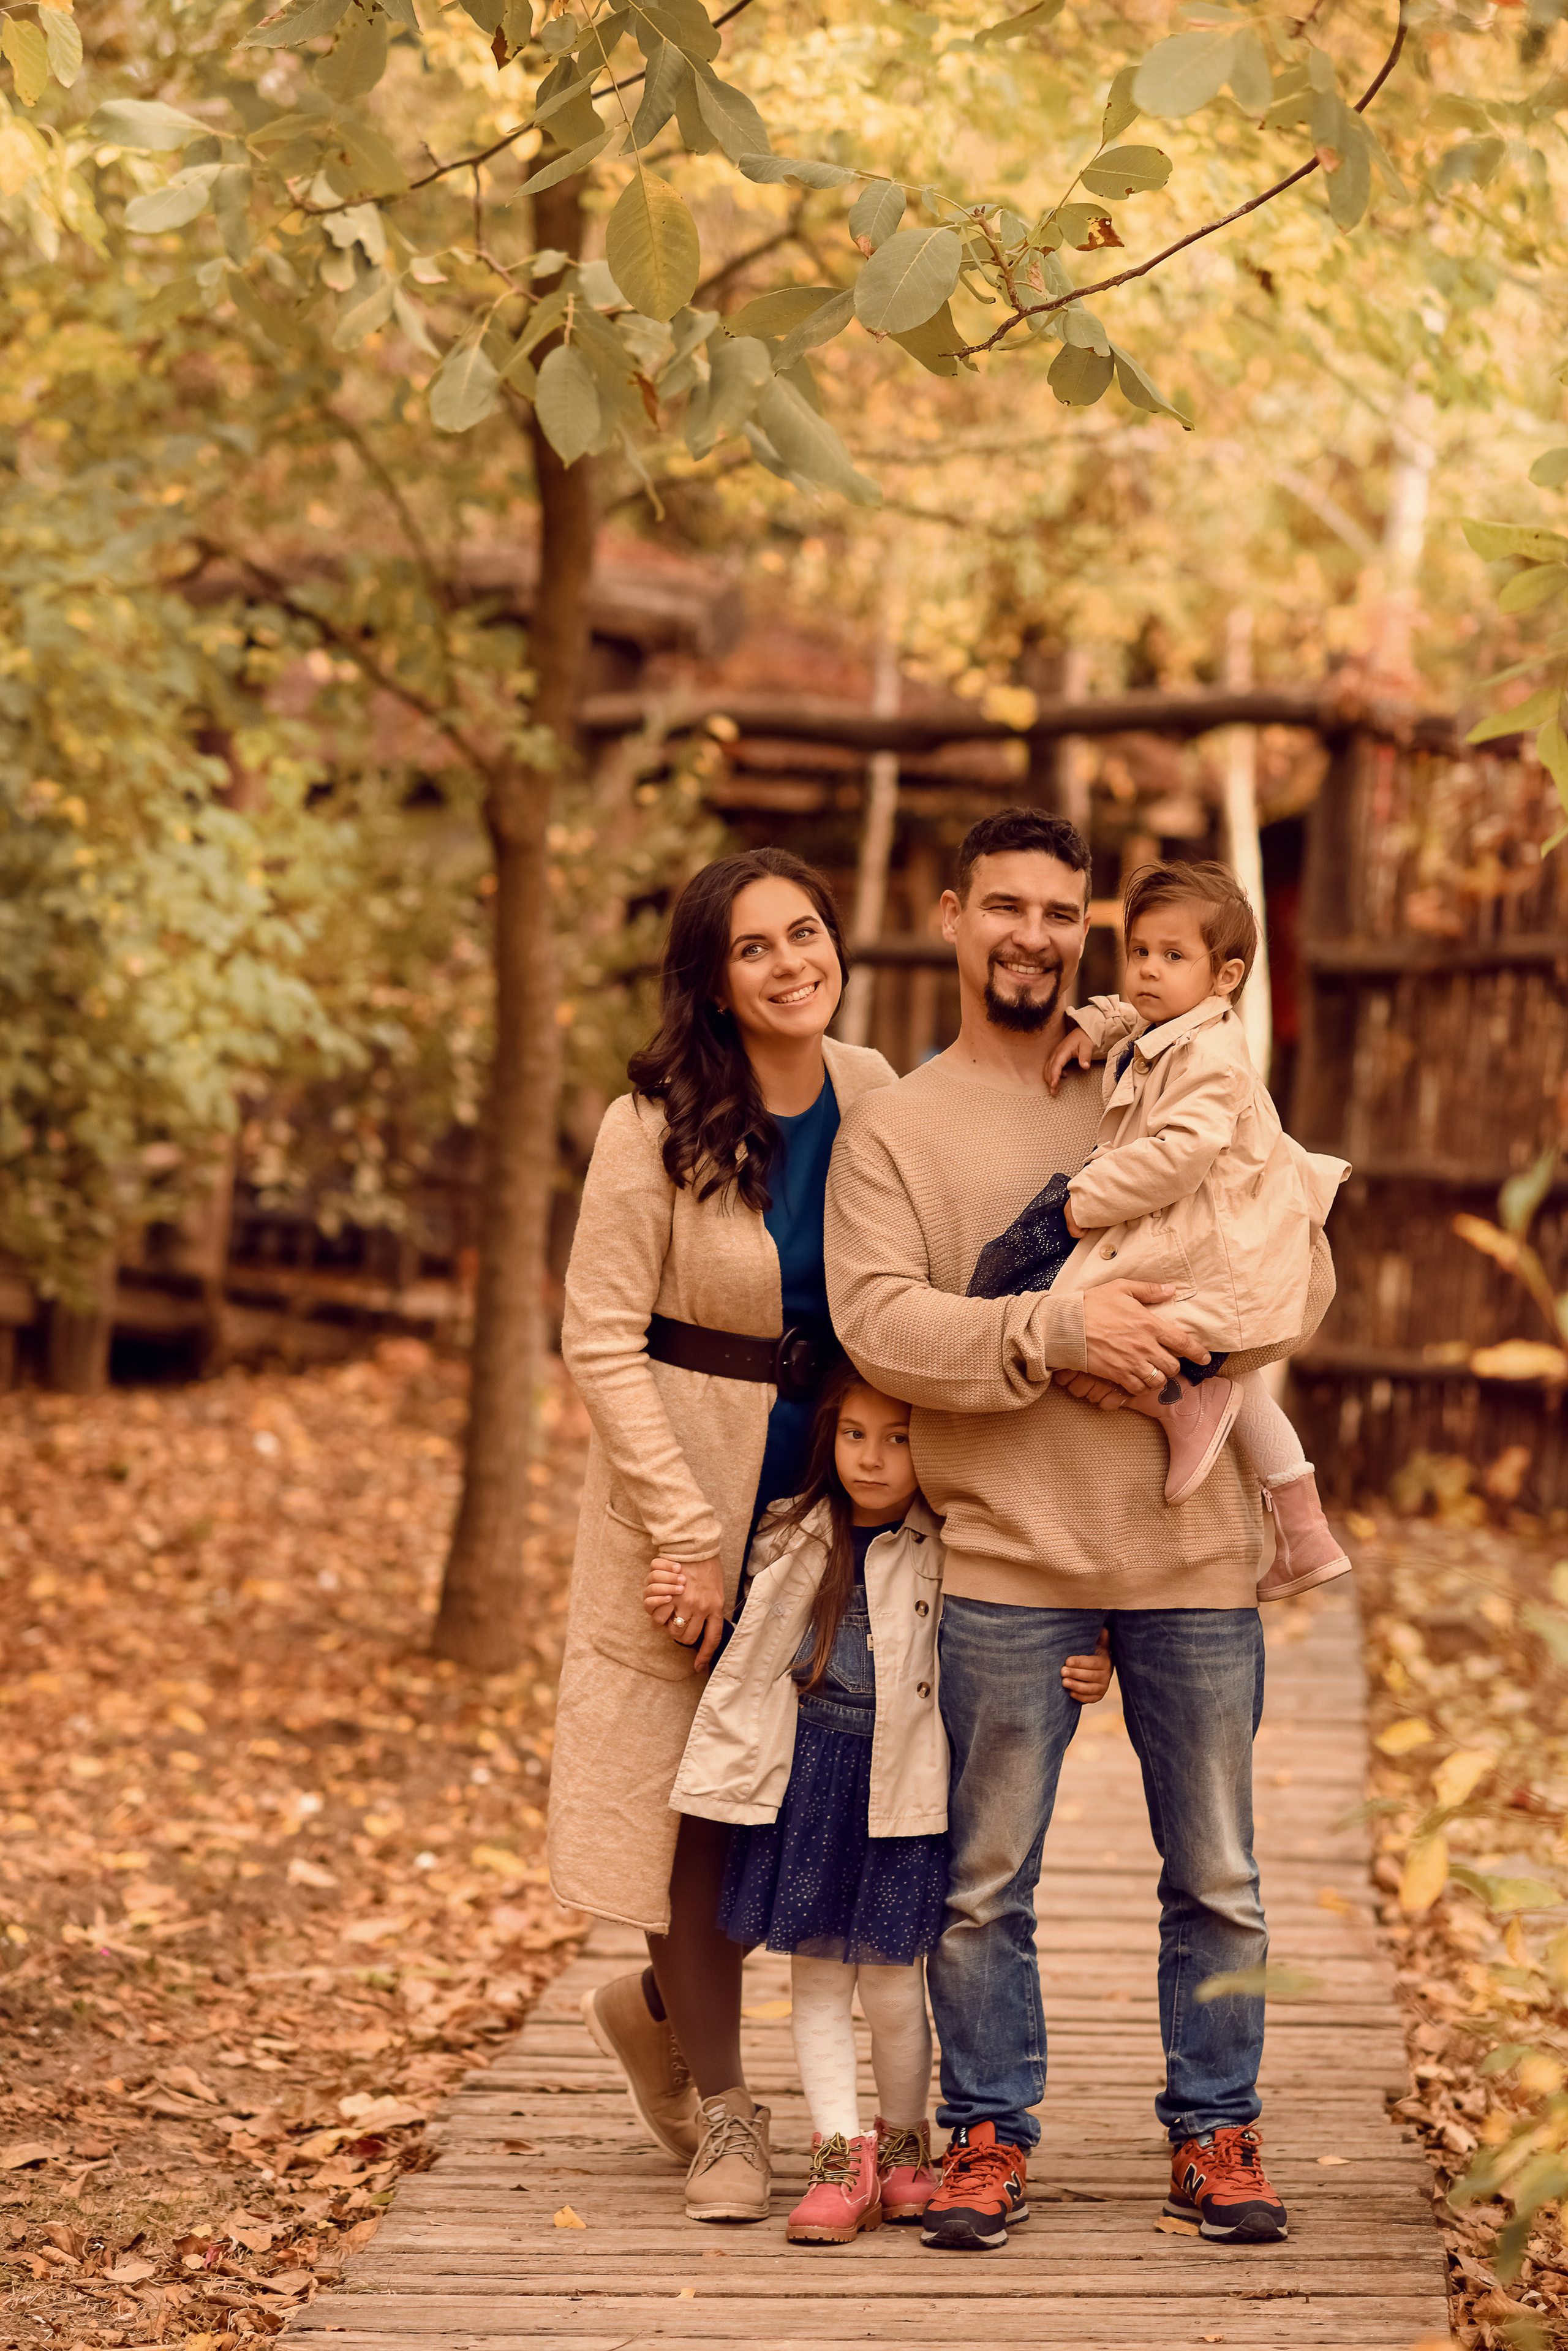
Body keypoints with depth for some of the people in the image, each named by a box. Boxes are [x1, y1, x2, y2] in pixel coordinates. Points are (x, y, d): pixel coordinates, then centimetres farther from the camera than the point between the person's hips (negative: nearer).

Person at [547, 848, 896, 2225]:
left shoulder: (872, 1094, -1)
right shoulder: (660, 1127, -14)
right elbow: (601, 1341, -12)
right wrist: (690, 1536, -15)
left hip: (834, 1487, 4)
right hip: (688, 1489, -4)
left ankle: (660, 2007, 33)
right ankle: (724, 2107, 17)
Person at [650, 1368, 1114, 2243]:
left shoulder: (953, 1553, -5)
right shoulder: (795, 1541, 4)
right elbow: (748, 1651, 19)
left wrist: (1086, 1677, -15)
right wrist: (682, 1608, 3)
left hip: (900, 1789, -3)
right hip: (803, 1783, 3)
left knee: (891, 1981, 1)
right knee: (817, 1974, 3)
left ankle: (903, 2143, 22)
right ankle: (841, 2154, 8)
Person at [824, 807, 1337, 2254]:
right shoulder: (894, 1129, 4)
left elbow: (1300, 1269, 8)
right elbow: (878, 1321, -9)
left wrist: (1182, 1335, -11)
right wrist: (1058, 1331, -20)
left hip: (1193, 1547, 2)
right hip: (1004, 1554, -2)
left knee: (1215, 1876, 8)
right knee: (984, 1879, 5)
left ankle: (1215, 2134, 22)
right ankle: (989, 2136, 19)